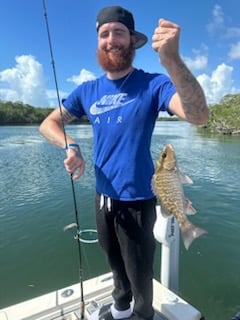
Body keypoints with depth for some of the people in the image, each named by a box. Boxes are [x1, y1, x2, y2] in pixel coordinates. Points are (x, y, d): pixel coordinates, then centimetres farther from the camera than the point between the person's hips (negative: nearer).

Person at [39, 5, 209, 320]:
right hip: (103, 196, 6)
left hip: (137, 199, -5)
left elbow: (199, 115, -31)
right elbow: (49, 123, 6)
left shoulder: (152, 84, -14)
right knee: (116, 264, 28)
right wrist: (70, 146, -14)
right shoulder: (87, 90, 1)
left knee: (139, 272, 15)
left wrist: (171, 59, -46)